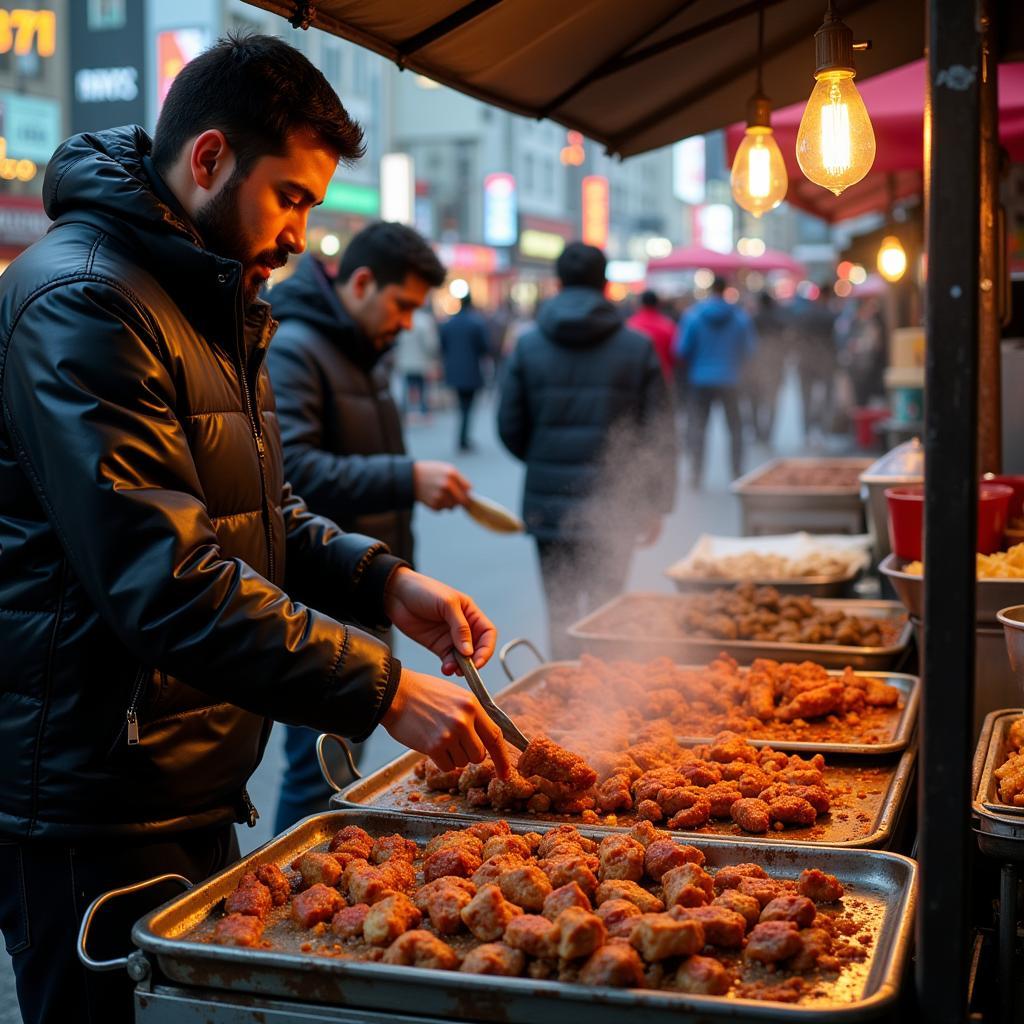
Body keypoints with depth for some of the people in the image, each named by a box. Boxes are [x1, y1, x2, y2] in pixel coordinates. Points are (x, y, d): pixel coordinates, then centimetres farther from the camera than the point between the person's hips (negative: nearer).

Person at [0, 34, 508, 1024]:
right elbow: (164, 579, -27)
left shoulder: (208, 302, 14)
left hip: (192, 787, 10)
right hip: (92, 808, -9)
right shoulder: (81, 301, -19)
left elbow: (251, 515, 18)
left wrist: (386, 583, 1)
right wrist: (384, 689, -25)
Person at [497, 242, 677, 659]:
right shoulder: (638, 348, -2)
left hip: (548, 505, 1)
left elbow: (510, 428, 3)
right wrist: (656, 503, 7)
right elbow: (659, 434, -1)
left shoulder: (527, 346, 1)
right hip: (613, 505, -1)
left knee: (560, 612, 11)